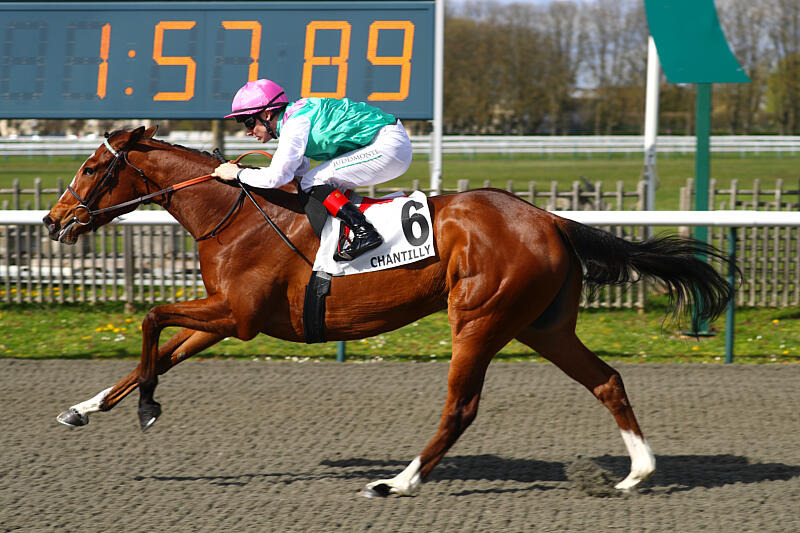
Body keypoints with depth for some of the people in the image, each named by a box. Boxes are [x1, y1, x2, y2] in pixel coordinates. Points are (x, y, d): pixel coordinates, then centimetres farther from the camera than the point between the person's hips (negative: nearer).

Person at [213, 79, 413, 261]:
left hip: (389, 145, -10)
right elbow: (298, 171, 22)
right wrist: (249, 171, 15)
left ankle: (364, 232, -20)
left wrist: (238, 174, -6)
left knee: (313, 183, -13)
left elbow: (276, 177, -20)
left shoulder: (295, 124, -17)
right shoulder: (293, 118, 13)